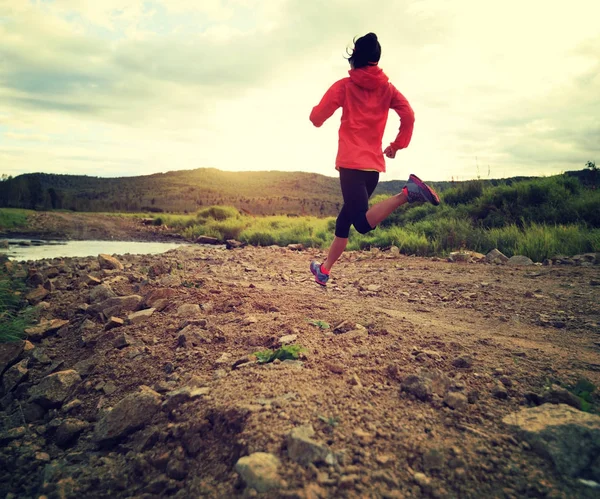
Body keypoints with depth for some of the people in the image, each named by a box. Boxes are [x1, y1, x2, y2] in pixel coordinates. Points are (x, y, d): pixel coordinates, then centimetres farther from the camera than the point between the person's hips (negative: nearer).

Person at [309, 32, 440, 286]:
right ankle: (325, 269, 21)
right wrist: (397, 145, 10)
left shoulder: (344, 85, 1)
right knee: (345, 218, 14)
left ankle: (406, 193, -35)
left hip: (351, 163, -5)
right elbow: (408, 116, -1)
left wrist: (316, 116, 22)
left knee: (363, 223, -16)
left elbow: (317, 117, -1)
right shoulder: (387, 88, 11)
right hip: (374, 164, 6)